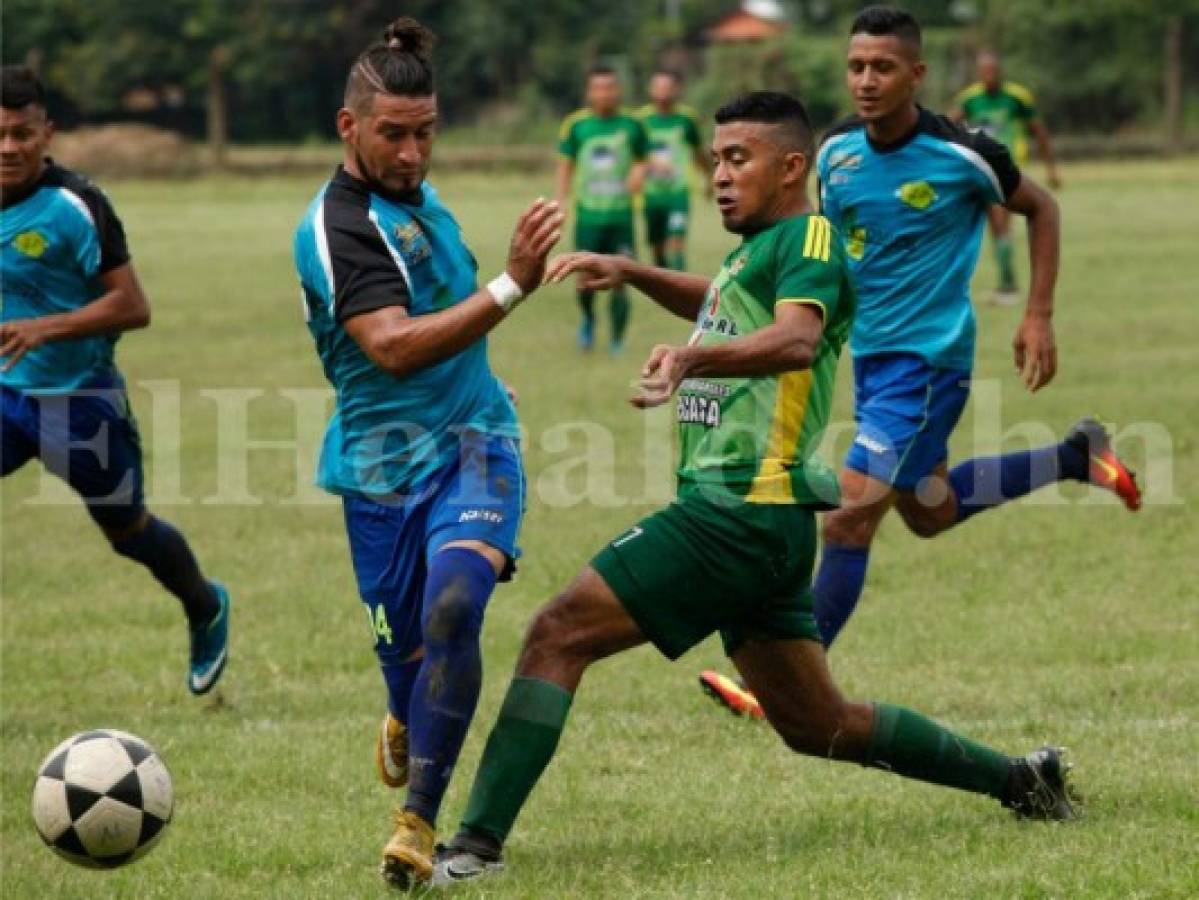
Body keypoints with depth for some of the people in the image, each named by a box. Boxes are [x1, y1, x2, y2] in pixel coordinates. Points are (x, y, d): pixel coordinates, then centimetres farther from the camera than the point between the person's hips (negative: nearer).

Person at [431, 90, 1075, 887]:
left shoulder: (810, 238, -8)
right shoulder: (763, 250, 21)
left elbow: (796, 338, -29)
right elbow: (724, 307, 45)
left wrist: (692, 358, -47)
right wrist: (632, 273, 28)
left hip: (739, 514, -11)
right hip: (754, 520, 11)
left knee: (559, 633, -16)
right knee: (819, 725, 17)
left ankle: (479, 843, -21)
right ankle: (1018, 780, 24)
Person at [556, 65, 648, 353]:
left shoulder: (631, 124, 2)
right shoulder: (575, 125, 0)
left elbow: (643, 159, 14)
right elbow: (565, 166, 7)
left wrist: (639, 171, -9)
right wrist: (559, 203, 0)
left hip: (622, 217, 0)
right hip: (589, 216, 0)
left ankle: (617, 344, 6)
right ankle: (588, 318, 33)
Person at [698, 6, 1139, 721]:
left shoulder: (961, 155, -16)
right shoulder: (837, 152, -1)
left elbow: (1040, 208, 1)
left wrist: (1039, 318, -2)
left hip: (928, 359, -7)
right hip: (869, 356, 7)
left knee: (851, 517, -13)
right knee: (929, 512, 21)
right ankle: (1076, 458, 39)